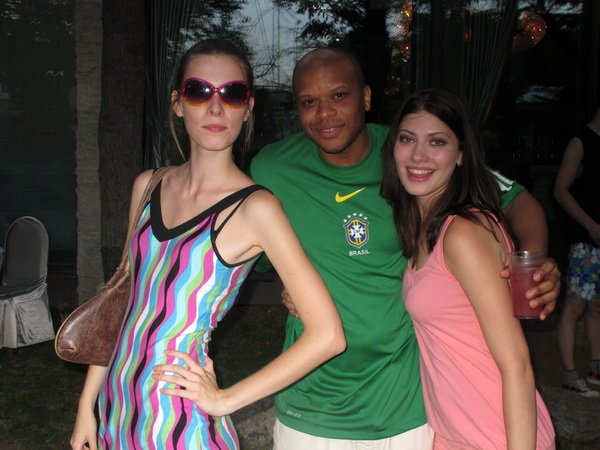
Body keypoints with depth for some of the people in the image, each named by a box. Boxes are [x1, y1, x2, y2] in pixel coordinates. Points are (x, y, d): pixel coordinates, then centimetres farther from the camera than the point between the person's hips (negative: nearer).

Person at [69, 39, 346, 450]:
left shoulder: (254, 207, -16)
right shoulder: (148, 186, 3)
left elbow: (328, 335, -18)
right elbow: (125, 300, 10)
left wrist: (225, 400, -12)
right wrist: (87, 405, 9)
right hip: (116, 407, 6)